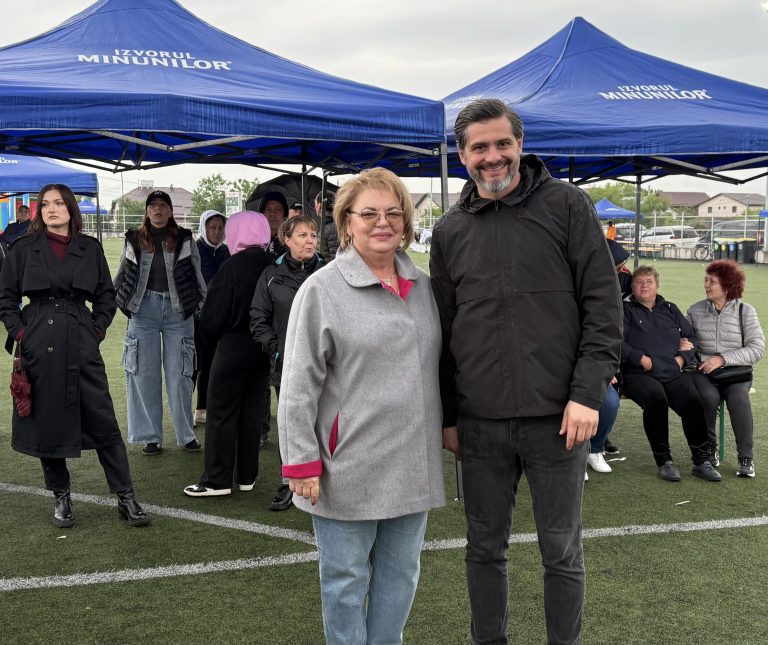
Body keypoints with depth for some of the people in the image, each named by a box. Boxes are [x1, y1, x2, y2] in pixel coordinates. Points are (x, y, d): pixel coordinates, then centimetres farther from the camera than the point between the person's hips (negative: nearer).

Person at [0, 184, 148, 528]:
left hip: (82, 345, 1)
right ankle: (61, 497, 22)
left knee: (103, 420, -1)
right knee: (47, 422, 6)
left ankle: (126, 497, 7)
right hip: (39, 346, 0)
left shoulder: (89, 248, 7)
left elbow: (106, 295, 14)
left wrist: (98, 328, 2)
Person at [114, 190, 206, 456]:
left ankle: (186, 434, 15)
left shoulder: (184, 240, 1)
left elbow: (197, 275, 7)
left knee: (179, 375, 4)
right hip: (144, 311, 1)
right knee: (145, 375, 4)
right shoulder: (134, 240, 4)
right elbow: (122, 274, 16)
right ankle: (150, 436, 15)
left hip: (179, 312, -1)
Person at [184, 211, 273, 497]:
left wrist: (212, 340, 6)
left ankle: (217, 480, 7)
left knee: (222, 411, 4)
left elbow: (213, 315, -13)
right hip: (263, 348, 5)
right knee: (252, 411, 14)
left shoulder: (233, 267, -15)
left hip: (233, 346, -5)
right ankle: (247, 476, 21)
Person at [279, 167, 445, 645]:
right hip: (350, 468, -5)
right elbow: (298, 386, -9)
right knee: (346, 579, 9)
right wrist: (302, 462, -12)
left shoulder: (424, 286, 9)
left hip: (413, 464, 5)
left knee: (401, 574, 16)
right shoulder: (322, 290, -8)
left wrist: (450, 425, 17)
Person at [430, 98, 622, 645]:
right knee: (485, 548, 14)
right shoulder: (449, 232, 7)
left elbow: (603, 306, -4)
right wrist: (447, 415, 10)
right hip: (479, 423, 3)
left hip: (556, 418, -2)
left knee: (563, 552, 10)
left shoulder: (567, 206, -1)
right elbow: (443, 331, 11)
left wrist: (587, 394, -11)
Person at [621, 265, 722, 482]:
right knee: (656, 398, -35)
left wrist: (682, 358, 5)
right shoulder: (625, 310, 12)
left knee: (692, 401, -27)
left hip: (674, 374, 4)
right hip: (639, 374, -3)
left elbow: (691, 337, 23)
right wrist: (642, 359, -10)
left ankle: (701, 461, -17)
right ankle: (664, 461, -22)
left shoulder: (670, 310, 26)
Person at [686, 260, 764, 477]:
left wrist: (723, 359, -15)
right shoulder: (695, 311, 9)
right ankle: (709, 449, -10)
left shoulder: (745, 311, 4)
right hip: (704, 372, 1)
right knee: (709, 396, -32)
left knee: (738, 397, -32)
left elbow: (757, 349, -4)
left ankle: (746, 458, -22)